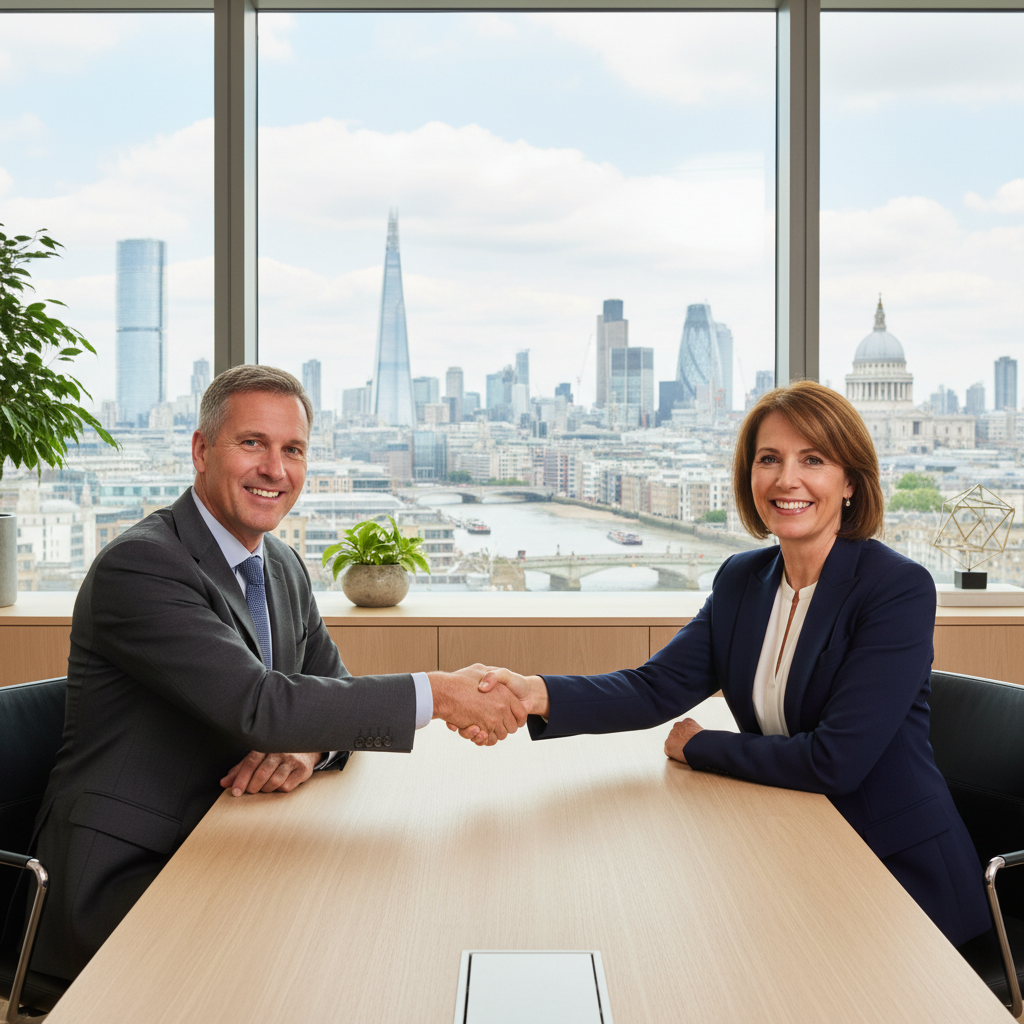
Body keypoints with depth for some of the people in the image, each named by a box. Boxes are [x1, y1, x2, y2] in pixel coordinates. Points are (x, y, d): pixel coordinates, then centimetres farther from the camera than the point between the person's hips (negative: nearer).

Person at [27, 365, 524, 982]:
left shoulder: (285, 568, 9)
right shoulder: (138, 567, -19)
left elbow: (334, 688, 13)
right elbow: (260, 705, -27)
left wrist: (307, 745, -13)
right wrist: (439, 694, -25)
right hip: (124, 880, -8)